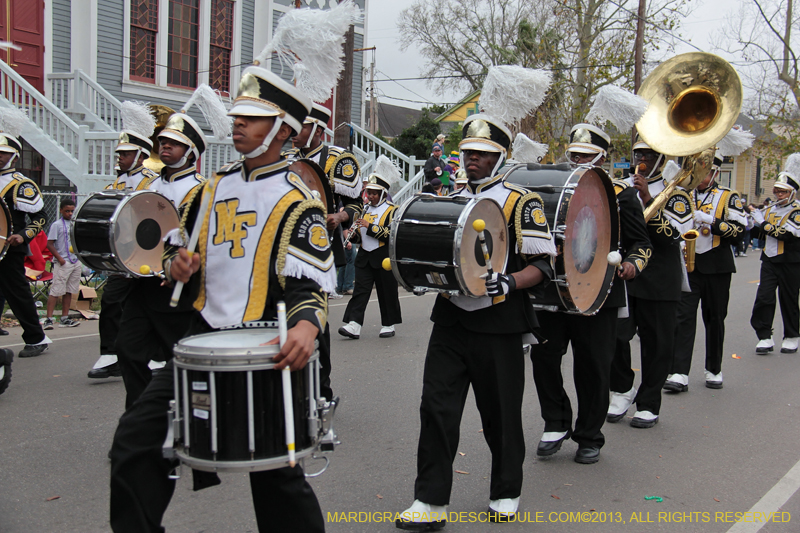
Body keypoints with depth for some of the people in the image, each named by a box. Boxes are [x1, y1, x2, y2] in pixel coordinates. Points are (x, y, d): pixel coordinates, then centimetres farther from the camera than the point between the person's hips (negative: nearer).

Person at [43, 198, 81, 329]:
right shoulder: (57, 225, -5)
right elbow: (50, 244, -9)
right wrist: (60, 258, -15)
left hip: (76, 262, 6)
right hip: (62, 263, -6)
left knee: (69, 291, 10)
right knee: (56, 291, -8)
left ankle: (65, 318, 15)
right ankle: (49, 319, -8)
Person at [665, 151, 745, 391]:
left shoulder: (728, 197, 3)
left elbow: (738, 231, -9)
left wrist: (710, 220, -20)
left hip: (716, 267, -1)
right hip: (687, 265, 1)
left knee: (714, 319, 8)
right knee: (683, 317, -10)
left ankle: (714, 371, 22)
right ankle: (679, 374, -14)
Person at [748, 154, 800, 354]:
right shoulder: (770, 208, 11)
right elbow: (759, 232, 21)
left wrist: (764, 225, -17)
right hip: (769, 259, 4)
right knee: (763, 298, -7)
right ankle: (764, 338, -1)